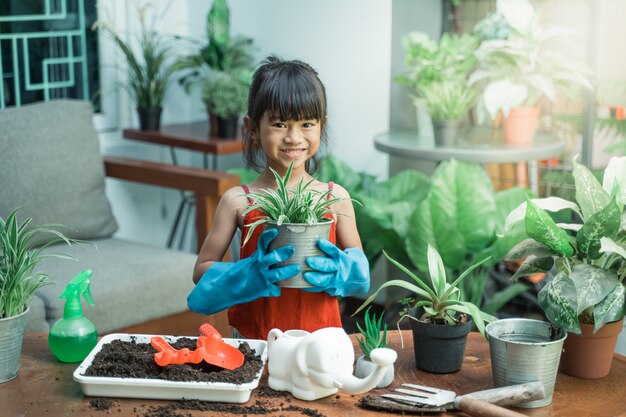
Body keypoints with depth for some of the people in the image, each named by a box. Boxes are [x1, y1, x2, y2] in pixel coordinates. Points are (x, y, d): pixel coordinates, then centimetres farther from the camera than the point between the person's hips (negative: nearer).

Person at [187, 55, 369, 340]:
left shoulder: (336, 197, 2)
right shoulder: (238, 201, -2)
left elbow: (361, 272, 10)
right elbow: (202, 271, 1)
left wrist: (339, 270, -12)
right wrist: (251, 274, -16)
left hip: (320, 338, 1)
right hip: (252, 340, -1)